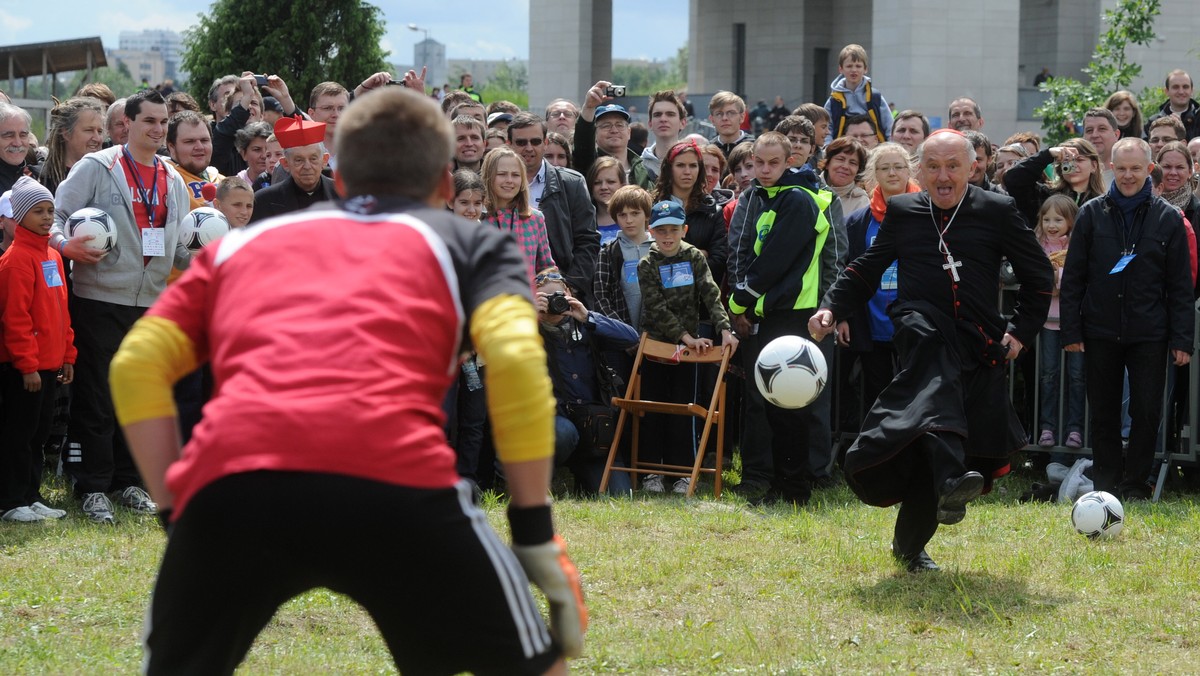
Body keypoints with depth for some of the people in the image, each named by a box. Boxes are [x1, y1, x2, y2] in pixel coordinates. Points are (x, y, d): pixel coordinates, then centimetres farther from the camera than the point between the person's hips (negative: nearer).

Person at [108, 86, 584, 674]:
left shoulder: (243, 242, 35)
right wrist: (535, 532, 11)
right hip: (394, 478, -2)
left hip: (227, 478, 2)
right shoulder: (467, 241, 27)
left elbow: (137, 364, 21)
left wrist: (178, 515, 22)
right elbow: (514, 358, 8)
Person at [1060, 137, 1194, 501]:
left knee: (1147, 412, -1)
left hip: (1149, 334, -1)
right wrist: (1071, 331, -2)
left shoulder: (1168, 218, 2)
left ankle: (1135, 483, 11)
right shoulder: (1092, 214, 3)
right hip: (1101, 331, 1)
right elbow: (1072, 277, 4)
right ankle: (1106, 482, 16)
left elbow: (1180, 286, 3)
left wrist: (1181, 339, -2)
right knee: (1103, 412, 6)